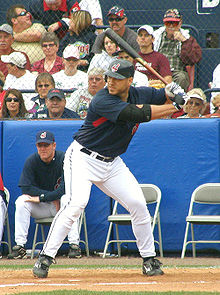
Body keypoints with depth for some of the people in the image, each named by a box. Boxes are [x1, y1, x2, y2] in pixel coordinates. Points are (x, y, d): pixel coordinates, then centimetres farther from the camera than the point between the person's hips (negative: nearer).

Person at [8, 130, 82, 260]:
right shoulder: (32, 161, -7)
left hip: (61, 205, -3)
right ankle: (20, 246, -23)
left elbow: (65, 189, -25)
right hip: (41, 209, 3)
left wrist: (41, 198, -26)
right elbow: (26, 188, -14)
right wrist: (51, 197, -21)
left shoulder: (64, 159, -16)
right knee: (21, 201, -23)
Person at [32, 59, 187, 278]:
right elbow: (138, 114, -33)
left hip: (111, 163, 7)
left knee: (138, 204, -1)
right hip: (83, 158, -7)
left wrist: (173, 92, -11)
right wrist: (173, 107, -26)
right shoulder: (102, 101, -25)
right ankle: (45, 258, -21)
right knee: (77, 203, -25)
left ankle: (149, 259, 14)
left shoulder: (139, 94, -1)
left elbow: (164, 96, 14)